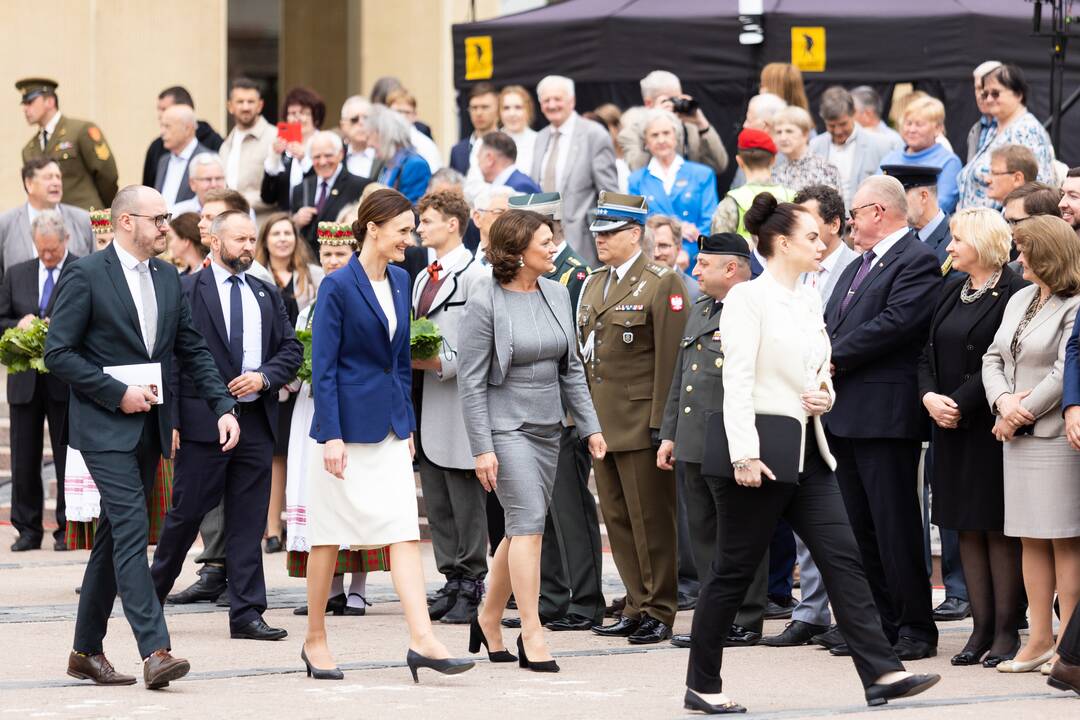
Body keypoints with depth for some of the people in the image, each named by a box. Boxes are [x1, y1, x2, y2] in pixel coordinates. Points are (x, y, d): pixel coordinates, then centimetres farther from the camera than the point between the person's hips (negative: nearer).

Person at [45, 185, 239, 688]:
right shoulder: (86, 276, -9)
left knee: (115, 534, 11)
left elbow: (193, 350, 14)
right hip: (105, 426, -7)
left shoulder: (167, 278, 11)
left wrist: (223, 407, 2)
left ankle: (87, 650, 20)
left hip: (149, 426, 7)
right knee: (131, 529, -16)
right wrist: (117, 394, -16)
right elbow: (58, 352, -12)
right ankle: (154, 652, -23)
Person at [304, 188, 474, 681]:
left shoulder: (400, 281, 9)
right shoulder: (338, 287, -11)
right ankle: (315, 640, 16)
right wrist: (331, 436, -17)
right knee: (330, 535, 4)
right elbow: (323, 368, -13)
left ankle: (422, 641, -11)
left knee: (405, 531, -4)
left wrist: (407, 424, 16)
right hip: (348, 426, -6)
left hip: (389, 427, 6)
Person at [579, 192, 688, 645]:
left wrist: (661, 422, -17)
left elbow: (669, 359, -13)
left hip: (641, 422, -8)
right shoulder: (594, 284, 16)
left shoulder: (662, 284, -8)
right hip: (602, 423, 8)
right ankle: (637, 608, 16)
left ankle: (658, 612, 4)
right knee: (617, 519, 10)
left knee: (651, 519, -3)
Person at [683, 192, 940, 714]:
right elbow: (737, 382, -16)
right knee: (734, 570, 0)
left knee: (843, 558, -1)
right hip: (760, 452, -8)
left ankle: (881, 674, -6)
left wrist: (825, 397, 1)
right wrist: (745, 455, -23)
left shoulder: (809, 301, 14)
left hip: (807, 450, 8)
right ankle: (701, 686, 10)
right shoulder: (748, 298, -10)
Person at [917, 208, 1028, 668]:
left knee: (999, 528, -3)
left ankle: (1006, 630, 1)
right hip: (951, 425, 7)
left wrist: (960, 403, -18)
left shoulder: (1013, 293, -12)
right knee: (968, 529, 8)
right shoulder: (952, 289, 12)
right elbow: (929, 352, 12)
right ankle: (982, 628, 13)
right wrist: (929, 396, -6)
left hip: (990, 426, -7)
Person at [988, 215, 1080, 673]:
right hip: (1017, 437, 8)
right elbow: (993, 358, 14)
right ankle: (1040, 640, 12)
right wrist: (1003, 400, -5)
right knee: (1031, 539, 8)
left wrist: (1023, 413, -11)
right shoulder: (1019, 301, 15)